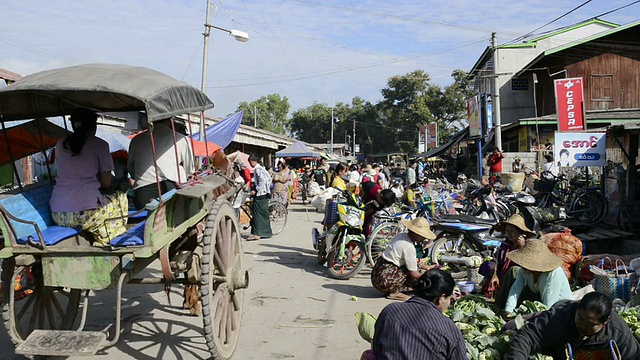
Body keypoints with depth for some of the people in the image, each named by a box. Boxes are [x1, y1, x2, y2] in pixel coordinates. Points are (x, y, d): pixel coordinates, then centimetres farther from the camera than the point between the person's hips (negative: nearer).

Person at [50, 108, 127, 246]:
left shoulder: (60, 144, 16)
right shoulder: (99, 145, 1)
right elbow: (106, 184, 3)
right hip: (85, 214, -6)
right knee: (121, 198, 21)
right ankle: (100, 243, 7)